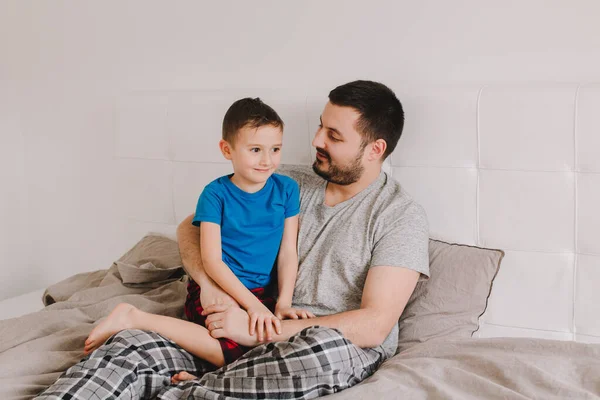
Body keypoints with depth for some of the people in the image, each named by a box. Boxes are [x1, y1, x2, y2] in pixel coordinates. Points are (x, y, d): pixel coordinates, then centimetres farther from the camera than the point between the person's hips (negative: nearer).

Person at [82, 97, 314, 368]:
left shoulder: (286, 189, 3)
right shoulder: (216, 194, -8)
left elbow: (288, 252, 2)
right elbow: (212, 260, -13)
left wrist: (284, 303, -10)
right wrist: (253, 304, -20)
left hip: (260, 292, 6)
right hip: (215, 286, -6)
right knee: (237, 351, -29)